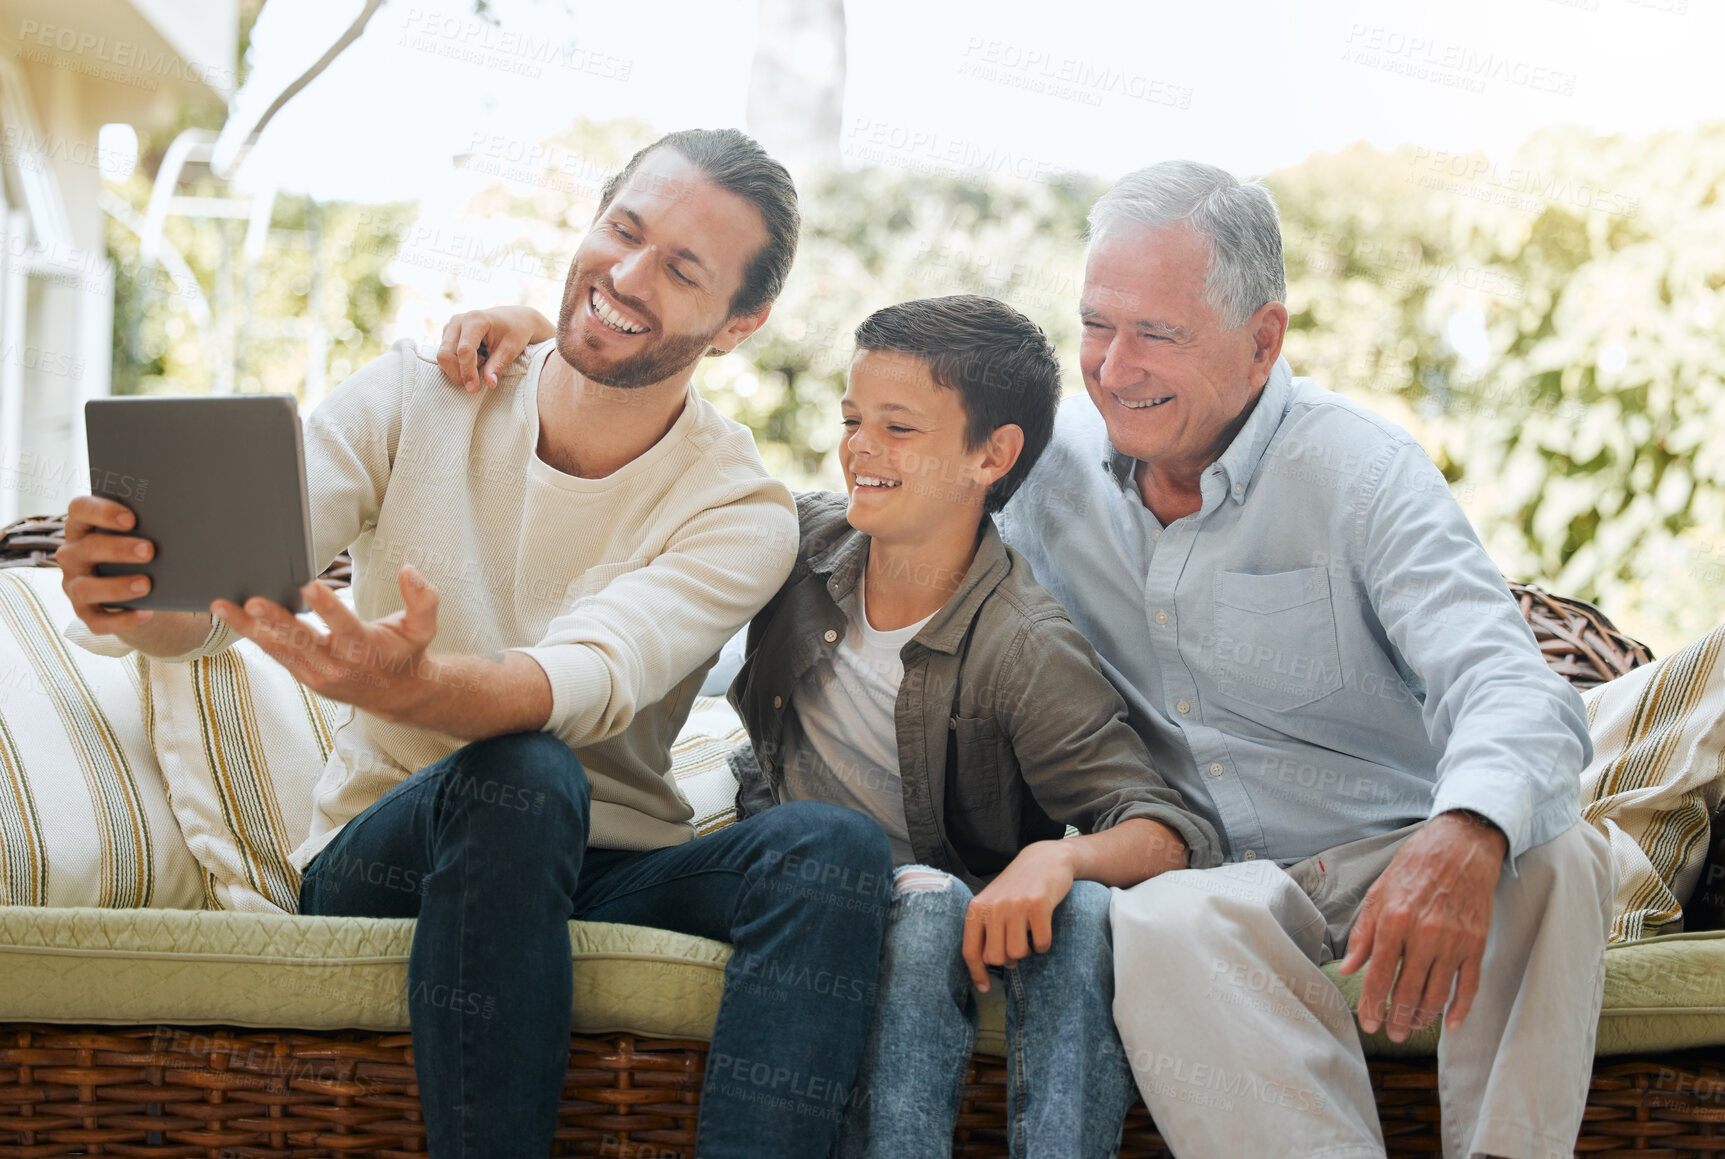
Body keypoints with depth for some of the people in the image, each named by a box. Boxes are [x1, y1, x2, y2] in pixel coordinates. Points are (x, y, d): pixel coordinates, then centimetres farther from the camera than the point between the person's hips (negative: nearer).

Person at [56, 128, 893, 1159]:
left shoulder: (742, 512, -4)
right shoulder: (417, 398, 0)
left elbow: (593, 681, -25)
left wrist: (406, 684, -48)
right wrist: (130, 595, -39)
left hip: (605, 878, 1)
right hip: (381, 861, -1)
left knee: (835, 846, -28)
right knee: (520, 775, -35)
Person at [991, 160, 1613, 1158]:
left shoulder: (1362, 470, -10)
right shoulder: (1055, 460, 2)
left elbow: (1506, 685, -25)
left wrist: (1466, 835, -48)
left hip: (1382, 854, -1)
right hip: (1191, 870, 1)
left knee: (1550, 859, -33)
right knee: (1165, 927, -36)